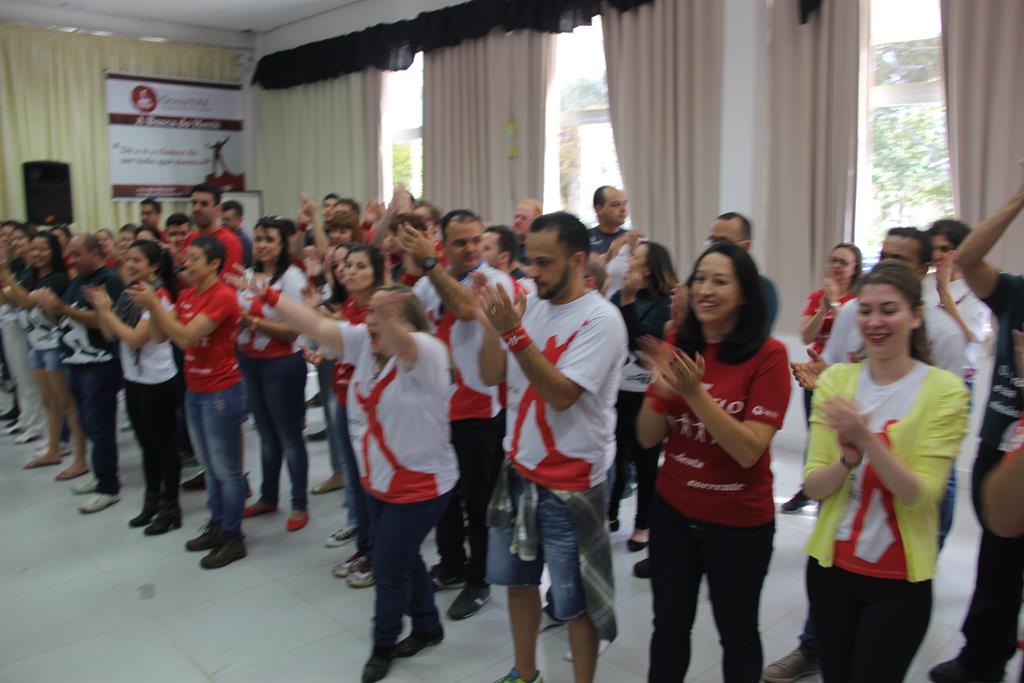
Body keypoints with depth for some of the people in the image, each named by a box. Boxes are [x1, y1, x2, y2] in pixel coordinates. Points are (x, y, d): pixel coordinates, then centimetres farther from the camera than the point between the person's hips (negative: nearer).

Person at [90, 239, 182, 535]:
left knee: (162, 446, 4)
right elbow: (110, 334, 6)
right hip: (133, 380, 8)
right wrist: (101, 308, -7)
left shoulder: (158, 296, -17)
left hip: (157, 383, -8)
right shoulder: (129, 293, 6)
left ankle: (170, 508, 16)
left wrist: (107, 311, -16)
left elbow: (135, 338, -23)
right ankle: (152, 502, 31)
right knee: (146, 444, 17)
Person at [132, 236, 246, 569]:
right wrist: (151, 304, -8)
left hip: (221, 392, -8)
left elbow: (185, 336, -24)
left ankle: (233, 538, 13)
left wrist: (154, 303, -19)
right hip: (194, 390, 8)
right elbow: (163, 333, 6)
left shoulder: (222, 297, -18)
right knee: (210, 465, 18)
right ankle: (216, 526, 31)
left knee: (226, 468, 2)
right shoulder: (187, 295, 8)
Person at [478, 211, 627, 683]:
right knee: (517, 578, 21)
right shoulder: (531, 305, 3)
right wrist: (491, 324, -12)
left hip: (571, 483, -7)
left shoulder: (601, 319, -17)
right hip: (519, 470, 7)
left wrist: (514, 331, -29)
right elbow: (491, 377, 2)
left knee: (574, 600, 7)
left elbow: (560, 394, -26)